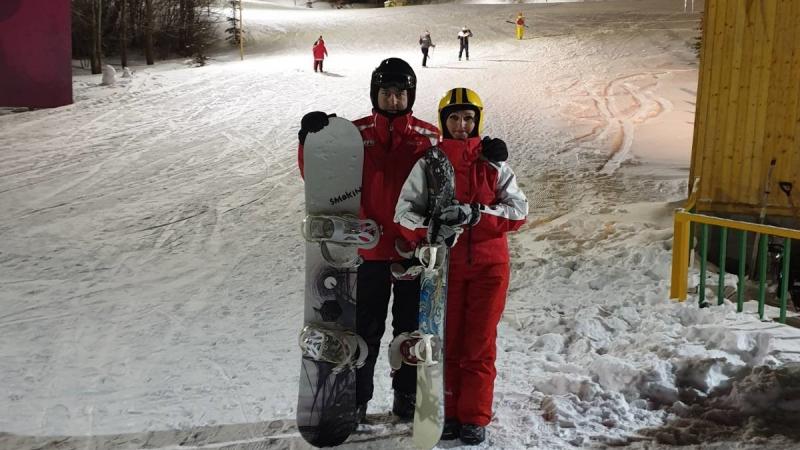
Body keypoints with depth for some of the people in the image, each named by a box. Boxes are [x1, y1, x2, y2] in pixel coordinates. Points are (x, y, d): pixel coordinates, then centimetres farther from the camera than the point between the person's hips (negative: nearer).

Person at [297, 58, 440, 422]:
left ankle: (407, 395, 29)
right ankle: (356, 398, 22)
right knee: (365, 328, 8)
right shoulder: (356, 134, 0)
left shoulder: (429, 137, 0)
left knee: (411, 327, 14)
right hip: (370, 247, -1)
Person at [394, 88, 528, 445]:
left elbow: (518, 210, -5)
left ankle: (475, 417, 15)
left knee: (480, 343, 3)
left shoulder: (494, 162, 2)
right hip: (445, 263, 0)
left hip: (489, 264, 0)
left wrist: (475, 214, -21)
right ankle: (448, 412, 20)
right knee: (448, 341, 6)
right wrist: (430, 229, -24)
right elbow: (405, 210, -3)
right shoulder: (430, 162, 1)